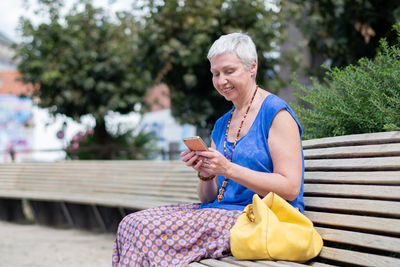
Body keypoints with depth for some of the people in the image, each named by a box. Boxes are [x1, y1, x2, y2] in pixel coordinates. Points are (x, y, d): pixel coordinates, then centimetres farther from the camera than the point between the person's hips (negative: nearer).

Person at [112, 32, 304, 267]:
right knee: (133, 224, -13)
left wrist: (229, 169, -19)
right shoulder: (222, 124, 19)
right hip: (218, 212, 8)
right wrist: (205, 174, -5)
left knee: (150, 230, -24)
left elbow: (290, 189, -14)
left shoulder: (276, 112, -5)